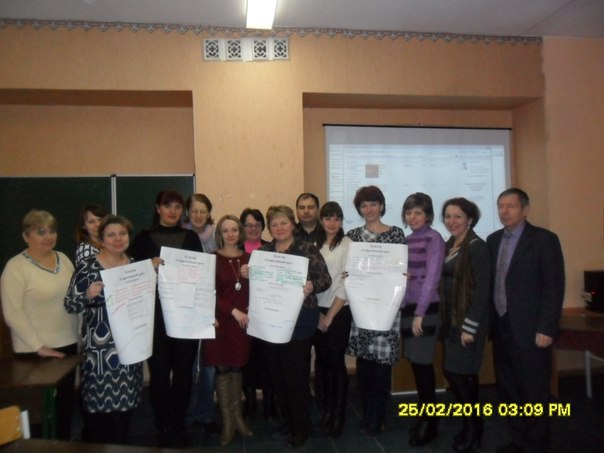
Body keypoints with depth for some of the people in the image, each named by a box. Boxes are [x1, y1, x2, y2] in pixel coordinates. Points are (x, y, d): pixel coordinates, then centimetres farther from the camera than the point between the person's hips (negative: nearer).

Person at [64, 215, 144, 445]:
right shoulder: (87, 266, -9)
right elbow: (69, 305, -9)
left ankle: (121, 446, 32)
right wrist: (88, 295, -28)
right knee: (98, 405, -1)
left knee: (125, 404, 13)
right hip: (99, 348, -5)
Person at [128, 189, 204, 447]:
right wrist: (149, 267, -17)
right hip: (156, 314, -1)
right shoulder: (144, 238, 5)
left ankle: (178, 427, 24)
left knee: (183, 371, 8)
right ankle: (163, 429, 18)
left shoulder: (191, 238, 10)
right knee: (159, 372, 2)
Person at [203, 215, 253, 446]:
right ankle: (227, 421, 15)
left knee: (237, 367, 11)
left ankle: (238, 416, 26)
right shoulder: (212, 258, -3)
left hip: (243, 320, 3)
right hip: (221, 320, -3)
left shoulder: (248, 258, 7)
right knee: (222, 369, 2)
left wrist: (251, 277, -11)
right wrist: (233, 311, -14)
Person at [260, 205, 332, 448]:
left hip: (299, 321, -4)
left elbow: (326, 279, -8)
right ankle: (287, 421, 33)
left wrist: (311, 286, -27)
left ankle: (301, 427, 21)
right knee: (277, 373, 13)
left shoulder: (307, 249, -6)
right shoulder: (262, 251, 7)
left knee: (297, 374, 2)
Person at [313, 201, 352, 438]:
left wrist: (330, 316, -9)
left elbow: (346, 283, -10)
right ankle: (327, 410, 28)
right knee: (323, 362, 11)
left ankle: (338, 416, 16)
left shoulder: (347, 244, -6)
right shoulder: (315, 244, 7)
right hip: (316, 311, 4)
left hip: (339, 312, -4)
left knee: (337, 363, 1)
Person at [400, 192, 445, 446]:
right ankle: (424, 415, 27)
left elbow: (432, 277, -14)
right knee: (415, 363, 11)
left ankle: (429, 422, 16)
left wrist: (420, 313, -16)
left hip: (426, 309, -6)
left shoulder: (433, 238, -8)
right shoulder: (407, 240, 12)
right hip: (407, 307, 6)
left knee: (422, 364, 1)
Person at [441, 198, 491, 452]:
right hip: (450, 318, 7)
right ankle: (473, 424, 26)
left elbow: (482, 289, -18)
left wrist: (470, 326, -20)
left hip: (468, 319, -7)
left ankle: (472, 426, 17)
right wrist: (446, 319, 7)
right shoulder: (448, 246, 10)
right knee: (453, 371, 11)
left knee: (459, 372, -3)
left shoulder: (477, 247, -13)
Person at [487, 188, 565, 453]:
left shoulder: (544, 239, -7)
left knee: (534, 391, 6)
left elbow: (554, 287, -11)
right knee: (508, 389, 14)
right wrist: (489, 322, 7)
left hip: (530, 329, -5)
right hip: (501, 327, 6)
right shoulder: (493, 240, 10)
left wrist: (546, 329, -15)